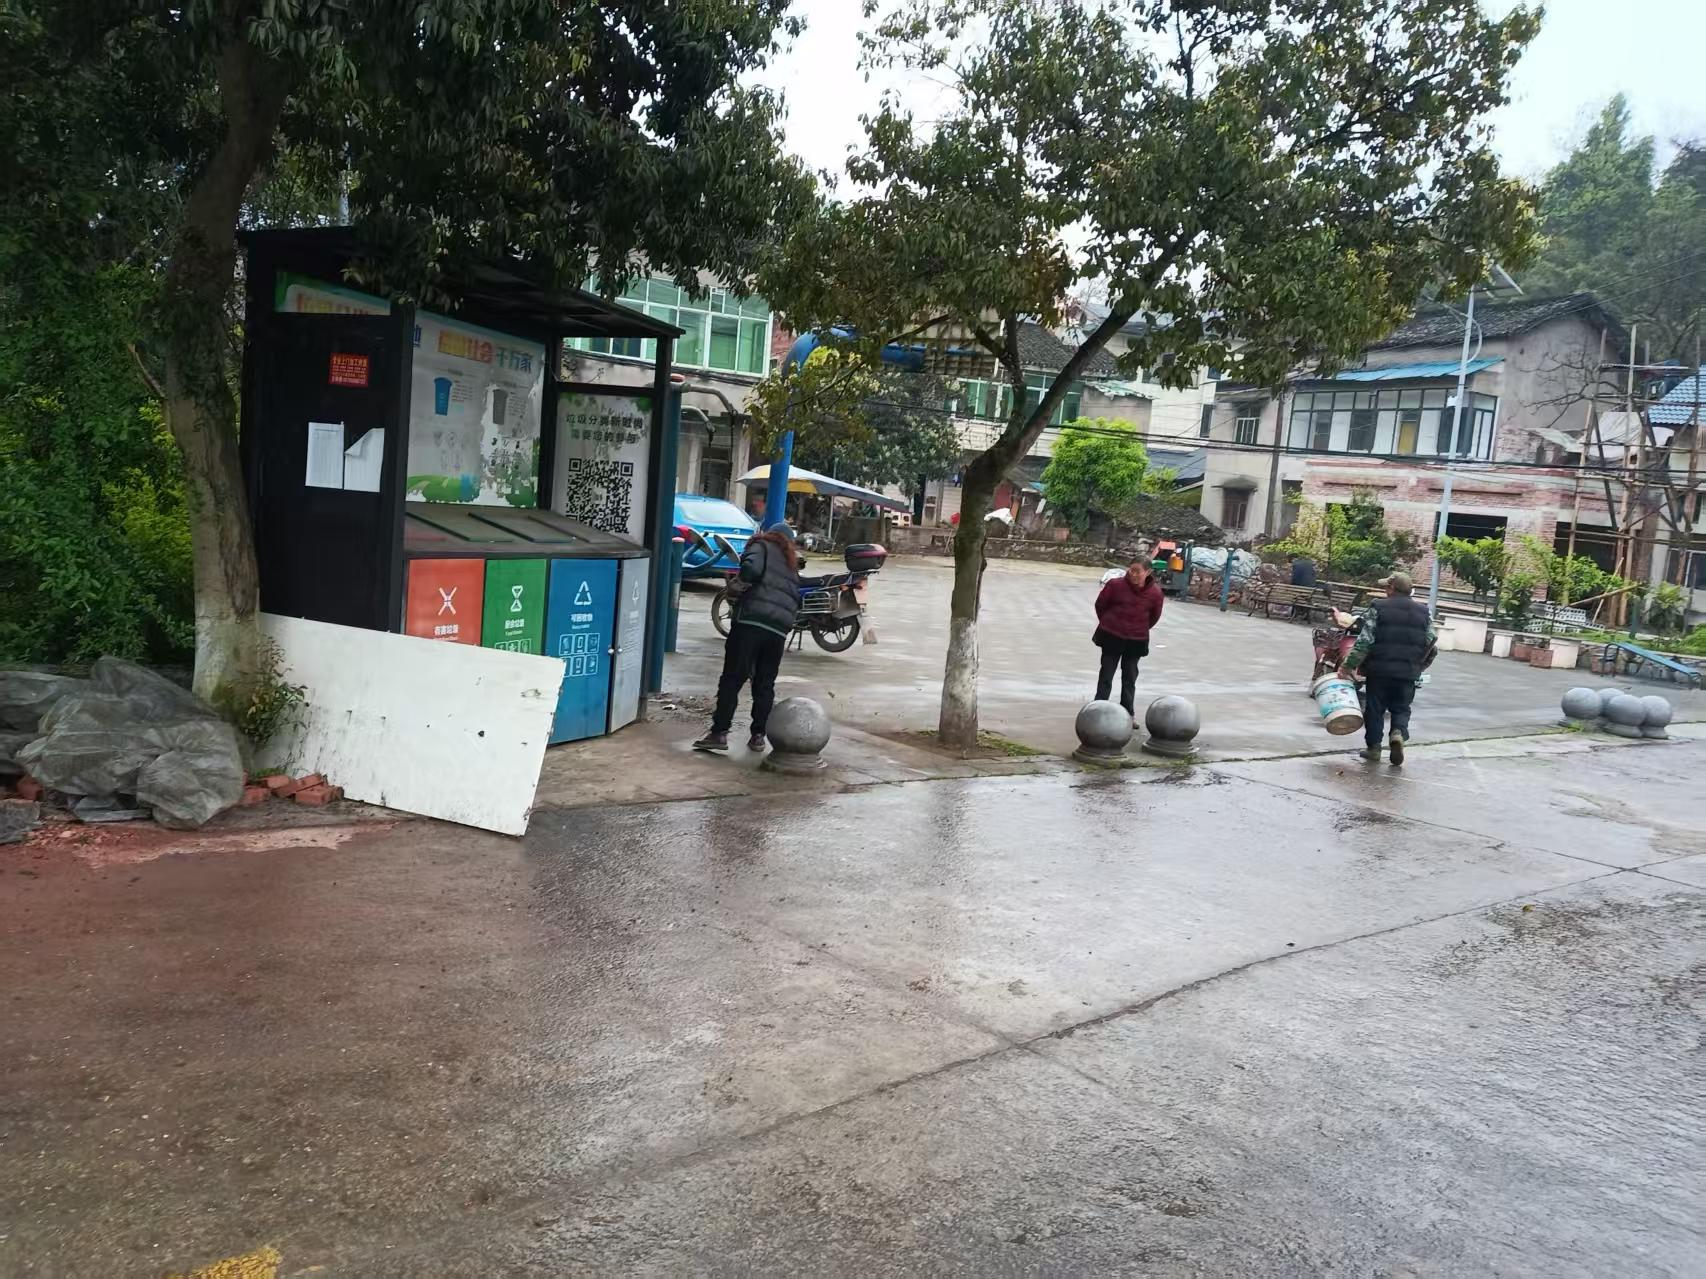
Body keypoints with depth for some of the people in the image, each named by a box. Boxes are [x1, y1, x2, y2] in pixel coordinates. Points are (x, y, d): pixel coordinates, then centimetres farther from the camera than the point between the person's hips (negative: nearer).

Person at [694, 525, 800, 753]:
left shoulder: (762, 546, 8)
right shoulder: (792, 563, 26)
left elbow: (752, 568, -13)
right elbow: (796, 600, 21)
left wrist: (740, 581, 4)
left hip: (752, 621, -5)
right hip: (780, 629, 5)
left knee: (732, 679, -5)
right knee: (765, 684, 10)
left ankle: (719, 733, -8)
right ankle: (758, 736, 9)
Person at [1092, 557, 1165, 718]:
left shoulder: (1155, 593, -13)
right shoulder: (1115, 585, -18)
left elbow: (1154, 616, 5)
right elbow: (1100, 605, -1)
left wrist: (1140, 630, 12)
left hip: (1136, 641, 1)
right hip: (1111, 636, -1)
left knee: (1130, 679, 11)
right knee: (1106, 676, 6)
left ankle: (1128, 714, 21)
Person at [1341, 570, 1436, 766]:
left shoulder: (1378, 608, -5)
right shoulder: (1423, 612, 8)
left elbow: (1364, 641, -10)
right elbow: (1431, 644, 10)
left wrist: (1349, 665, -6)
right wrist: (1419, 667, 22)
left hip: (1379, 669, -3)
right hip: (1409, 673, 3)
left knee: (1375, 708, 9)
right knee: (1401, 709, 14)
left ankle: (1373, 747, 11)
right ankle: (1399, 733, -12)